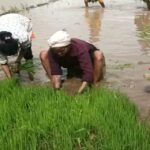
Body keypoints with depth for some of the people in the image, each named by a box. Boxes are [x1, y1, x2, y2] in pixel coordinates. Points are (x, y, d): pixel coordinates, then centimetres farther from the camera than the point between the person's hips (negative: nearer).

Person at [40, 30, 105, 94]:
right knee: (43, 55, -17)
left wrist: (79, 92, -53)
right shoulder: (52, 51, -31)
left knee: (98, 55, -39)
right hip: (70, 63, 3)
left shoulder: (80, 49, -40)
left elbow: (88, 71, -45)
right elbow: (55, 72, -29)